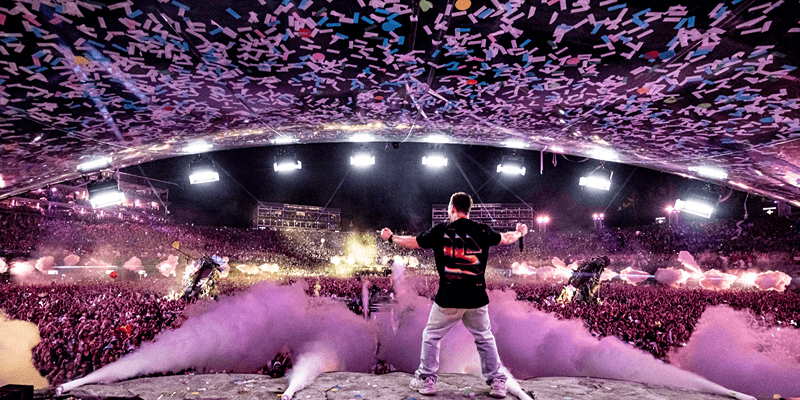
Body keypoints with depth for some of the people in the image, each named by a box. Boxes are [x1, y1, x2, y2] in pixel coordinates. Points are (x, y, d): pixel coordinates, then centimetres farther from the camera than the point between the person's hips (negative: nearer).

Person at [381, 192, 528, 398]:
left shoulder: (440, 231, -3)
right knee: (485, 338, 18)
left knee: (431, 336, 16)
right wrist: (519, 232, 41)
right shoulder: (482, 231, 1)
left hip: (448, 299, -2)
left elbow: (414, 242, 8)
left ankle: (426, 380, 22)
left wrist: (391, 237, 25)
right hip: (477, 299, 2)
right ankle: (497, 383, 22)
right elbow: (505, 239, 18)